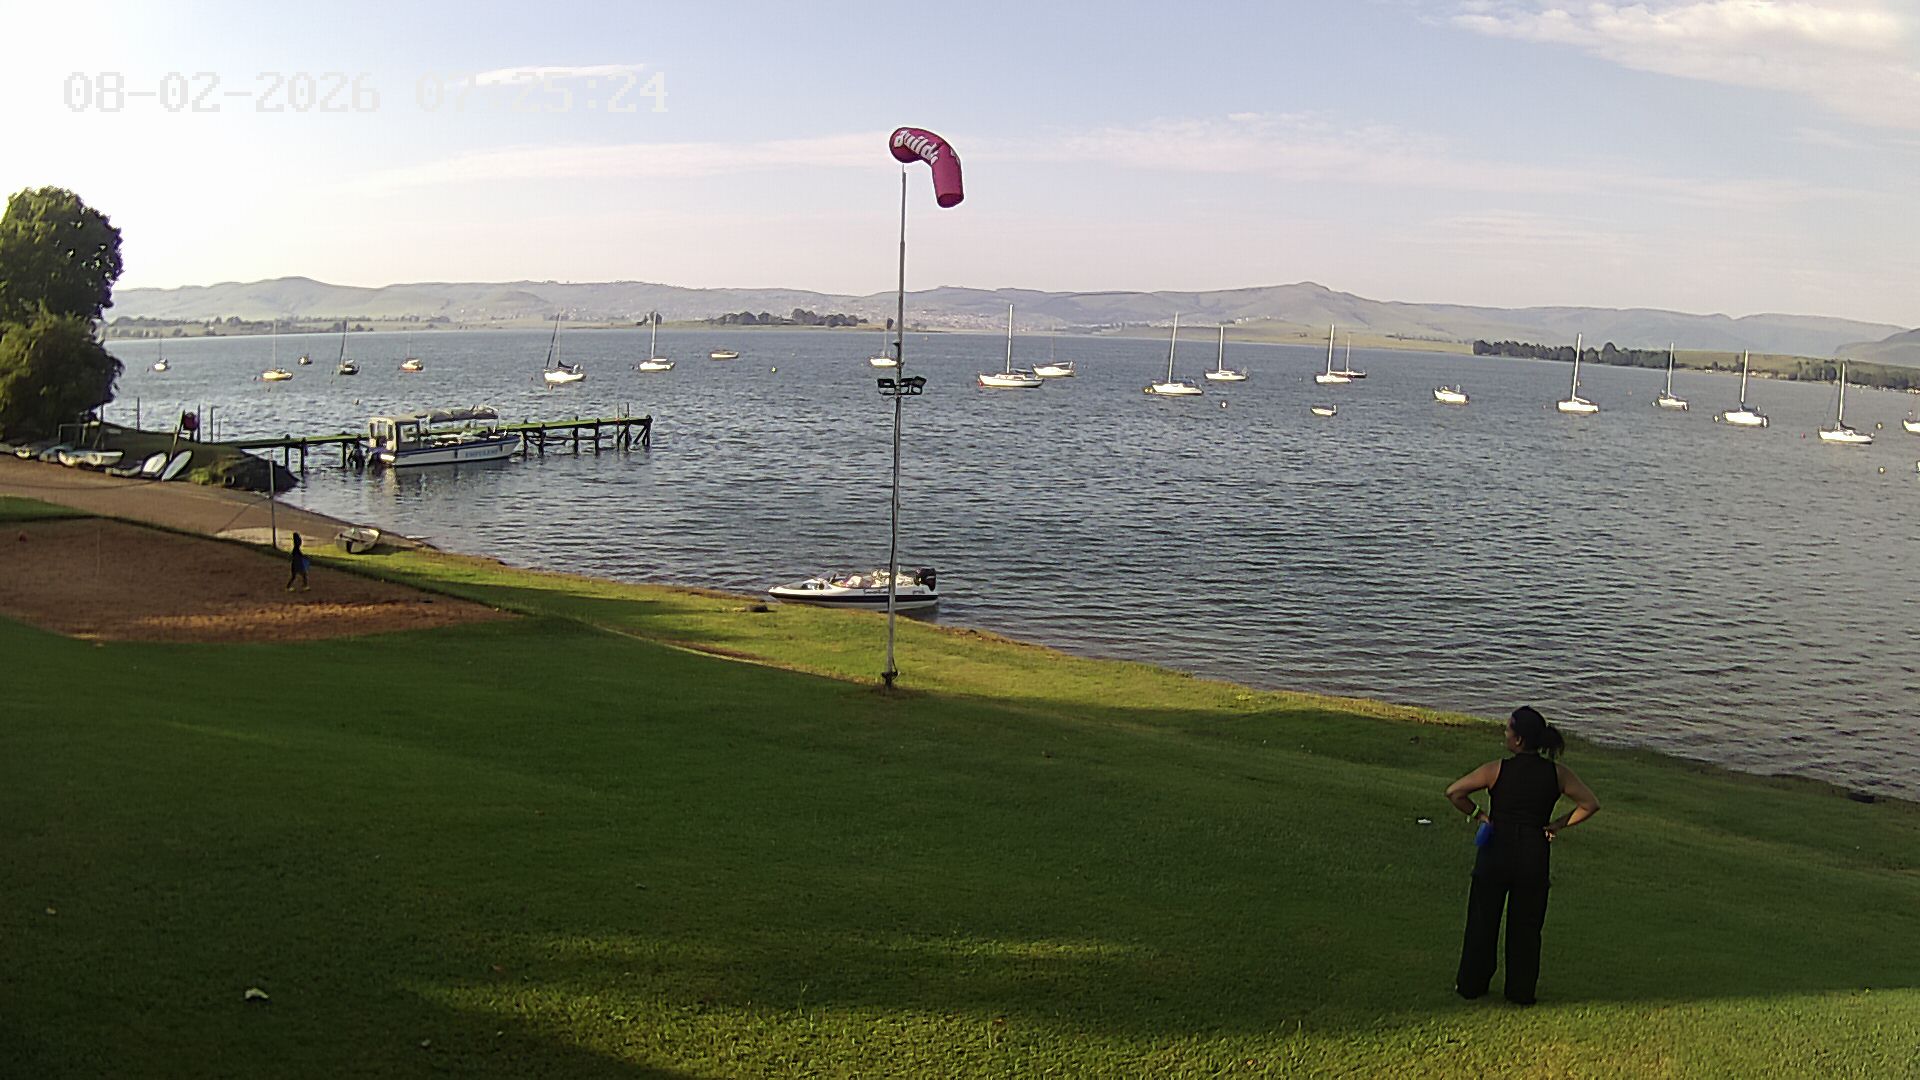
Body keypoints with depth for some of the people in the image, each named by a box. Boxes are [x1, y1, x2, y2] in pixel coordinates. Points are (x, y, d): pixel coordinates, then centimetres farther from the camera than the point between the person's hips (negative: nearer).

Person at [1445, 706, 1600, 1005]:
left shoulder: (1497, 770, -10)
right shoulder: (1557, 773, -4)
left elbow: (1454, 792, -14)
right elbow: (1591, 804, -1)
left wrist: (1475, 814, 1)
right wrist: (1558, 824, 3)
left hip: (1495, 852, -1)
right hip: (1534, 857, 2)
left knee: (1483, 920, 12)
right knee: (1526, 925, 14)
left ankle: (1471, 984, 21)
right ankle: (1521, 991, 18)